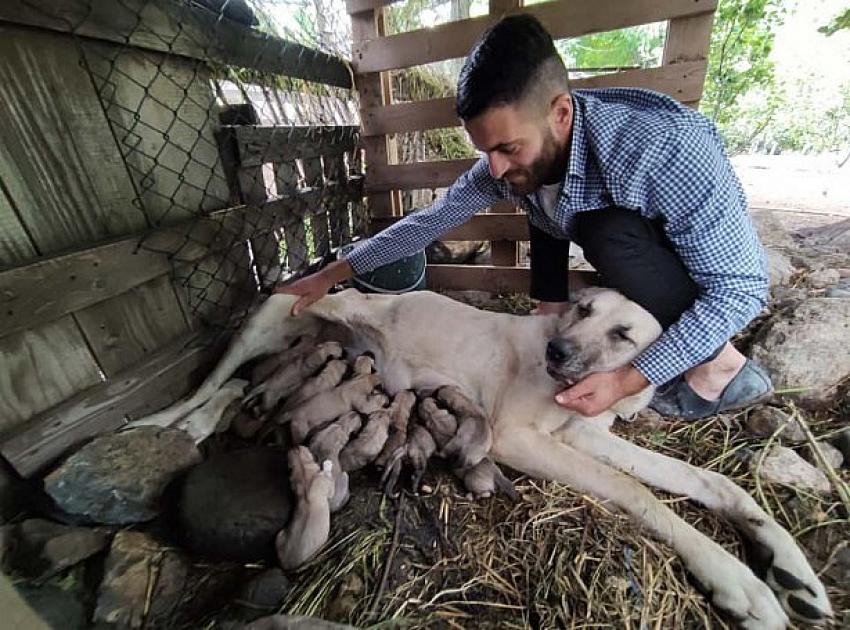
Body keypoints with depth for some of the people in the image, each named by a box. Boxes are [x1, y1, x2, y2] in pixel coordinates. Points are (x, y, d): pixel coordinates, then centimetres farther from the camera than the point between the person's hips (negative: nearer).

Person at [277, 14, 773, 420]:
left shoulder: (664, 148, -35)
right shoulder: (518, 160, -17)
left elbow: (742, 286, -28)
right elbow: (431, 220, -11)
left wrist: (628, 381, -36)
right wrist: (333, 274, -10)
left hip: (720, 283, -5)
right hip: (628, 276, 5)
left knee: (608, 231, -34)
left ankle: (720, 368, -14)